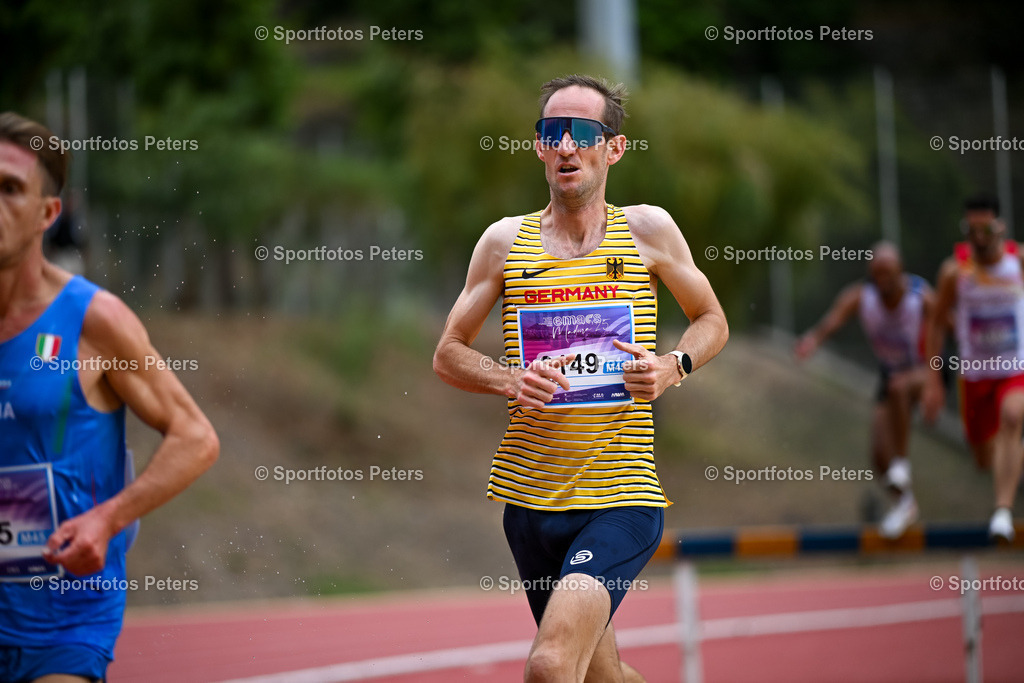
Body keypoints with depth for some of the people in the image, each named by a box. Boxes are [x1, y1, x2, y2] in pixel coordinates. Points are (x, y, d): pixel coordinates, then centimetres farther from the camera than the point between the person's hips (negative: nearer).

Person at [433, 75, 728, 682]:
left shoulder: (648, 230, 1)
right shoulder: (505, 241, 4)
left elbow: (713, 322, 13)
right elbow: (449, 354, 9)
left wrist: (673, 367, -9)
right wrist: (509, 381, -12)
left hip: (623, 497, -3)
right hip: (530, 496, 3)